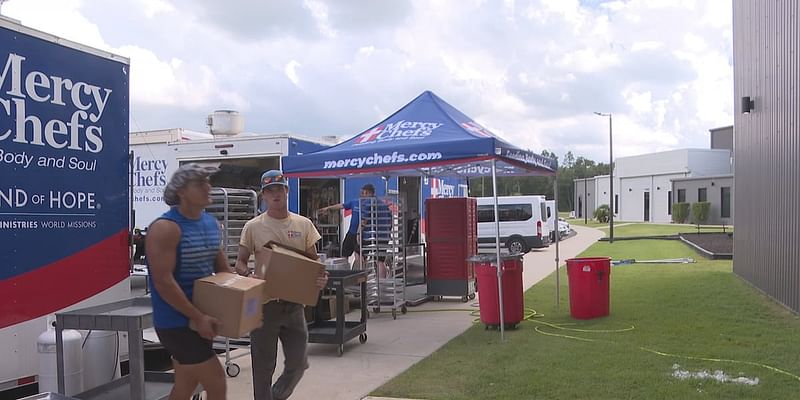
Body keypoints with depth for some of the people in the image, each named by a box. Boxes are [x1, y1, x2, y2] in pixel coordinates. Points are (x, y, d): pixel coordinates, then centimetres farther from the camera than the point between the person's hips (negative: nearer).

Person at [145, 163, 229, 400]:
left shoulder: (210, 223, 9)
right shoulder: (166, 228, -17)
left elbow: (223, 269, 17)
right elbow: (163, 282, -22)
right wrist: (198, 317, -23)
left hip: (199, 319, 8)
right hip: (176, 322, -8)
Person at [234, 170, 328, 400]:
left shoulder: (303, 225, 3)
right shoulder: (253, 227, -3)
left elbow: (313, 261, 8)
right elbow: (240, 262, 1)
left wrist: (320, 277, -13)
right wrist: (249, 276, -20)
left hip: (294, 304, 3)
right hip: (264, 303, -3)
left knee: (298, 364, 11)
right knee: (263, 364, 7)